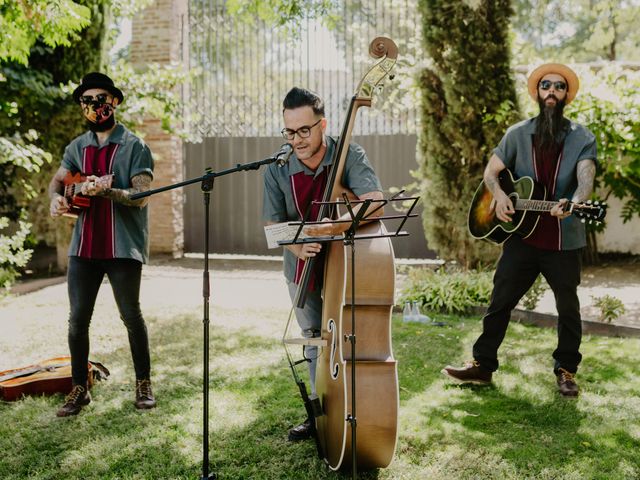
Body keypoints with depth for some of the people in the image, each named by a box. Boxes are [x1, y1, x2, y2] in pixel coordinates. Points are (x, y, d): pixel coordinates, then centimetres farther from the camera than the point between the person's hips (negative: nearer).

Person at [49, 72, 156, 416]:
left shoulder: (134, 147, -4)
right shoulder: (78, 147, 14)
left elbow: (141, 196, -13)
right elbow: (58, 179, 11)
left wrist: (105, 190, -29)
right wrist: (57, 197, -12)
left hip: (123, 246, -4)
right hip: (84, 246, 5)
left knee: (131, 315, 2)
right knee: (77, 319, 4)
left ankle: (143, 383, 19)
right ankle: (79, 388, 17)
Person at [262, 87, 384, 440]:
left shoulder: (349, 156, -20)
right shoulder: (277, 168, -11)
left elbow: (374, 201, -34)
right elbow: (273, 222, -9)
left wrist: (337, 226, -50)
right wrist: (297, 246, -30)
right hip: (303, 267, 3)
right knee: (315, 339, 15)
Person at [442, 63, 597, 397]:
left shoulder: (582, 138, 0)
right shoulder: (518, 134, 6)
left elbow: (586, 180, -15)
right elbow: (491, 171, 6)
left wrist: (572, 203, -38)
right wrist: (499, 195, -17)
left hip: (564, 240, -1)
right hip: (521, 235, 1)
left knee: (568, 308, 10)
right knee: (500, 301, 5)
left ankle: (566, 370, 27)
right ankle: (483, 365, 16)